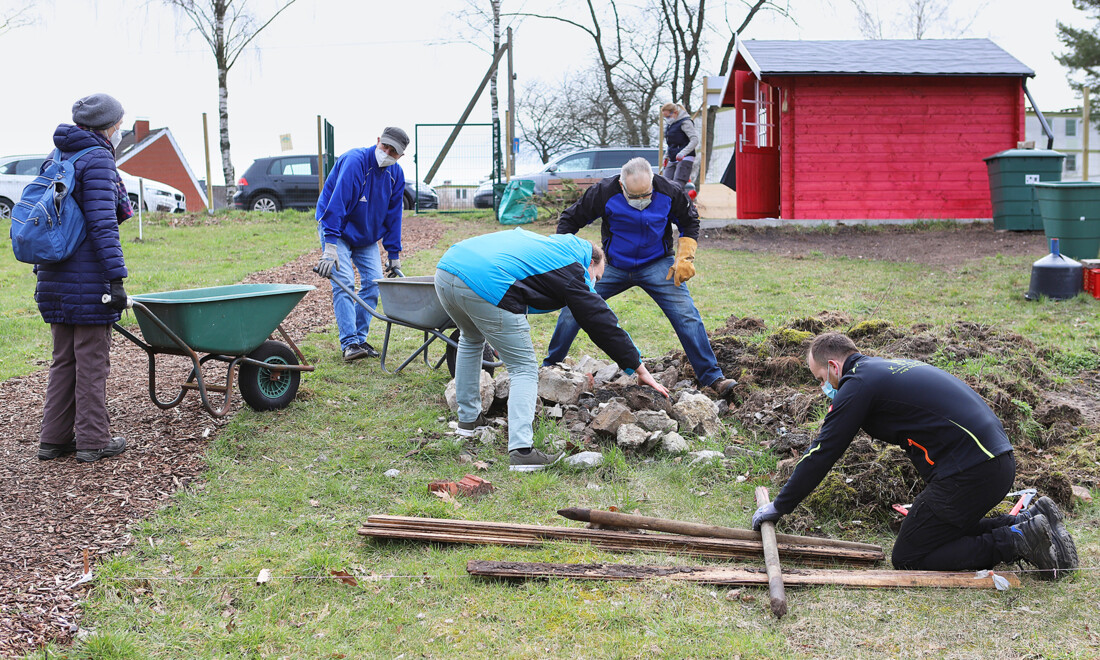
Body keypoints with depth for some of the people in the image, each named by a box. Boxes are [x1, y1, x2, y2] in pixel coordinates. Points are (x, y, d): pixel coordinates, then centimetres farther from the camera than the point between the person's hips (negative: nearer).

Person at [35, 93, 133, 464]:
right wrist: (116, 277, -19)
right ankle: (92, 441, 8)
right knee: (92, 362, 1)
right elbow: (102, 224, -19)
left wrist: (43, 272, 23)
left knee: (64, 360, 15)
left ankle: (54, 439, 18)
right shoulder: (97, 160, -11)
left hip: (56, 279, 8)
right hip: (89, 277, -8)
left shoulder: (57, 159, 14)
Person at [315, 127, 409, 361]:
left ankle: (360, 339, 8)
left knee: (374, 284, -2)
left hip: (367, 235, 6)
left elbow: (394, 214, 5)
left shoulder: (396, 174, -4)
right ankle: (349, 343, -17)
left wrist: (393, 254, 5)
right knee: (343, 283, -16)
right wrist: (330, 247, -38)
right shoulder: (355, 161, -25)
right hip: (337, 229, -6)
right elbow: (337, 202, -32)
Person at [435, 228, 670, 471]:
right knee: (524, 369, 4)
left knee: (472, 338, 36)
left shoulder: (546, 243, 32)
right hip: (485, 286, -8)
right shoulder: (572, 272, 11)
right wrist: (640, 371, 15)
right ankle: (521, 451, -11)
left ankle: (468, 418, 42)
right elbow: (603, 323, 10)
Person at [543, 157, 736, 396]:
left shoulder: (668, 193, -16)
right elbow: (570, 220, -5)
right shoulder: (604, 193, -20)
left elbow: (690, 223, 4)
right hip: (613, 266, 0)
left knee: (686, 315, -15)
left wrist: (684, 258, -7)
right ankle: (550, 367, 15)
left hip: (657, 266, 0)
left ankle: (712, 377, -5)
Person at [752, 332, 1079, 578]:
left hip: (967, 472, -9)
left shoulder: (858, 383, -5)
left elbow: (822, 454, -3)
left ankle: (1017, 541, -8)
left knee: (908, 558, 0)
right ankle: (1029, 521, 11)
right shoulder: (887, 368, 21)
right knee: (947, 531, 25)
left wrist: (779, 506, 5)